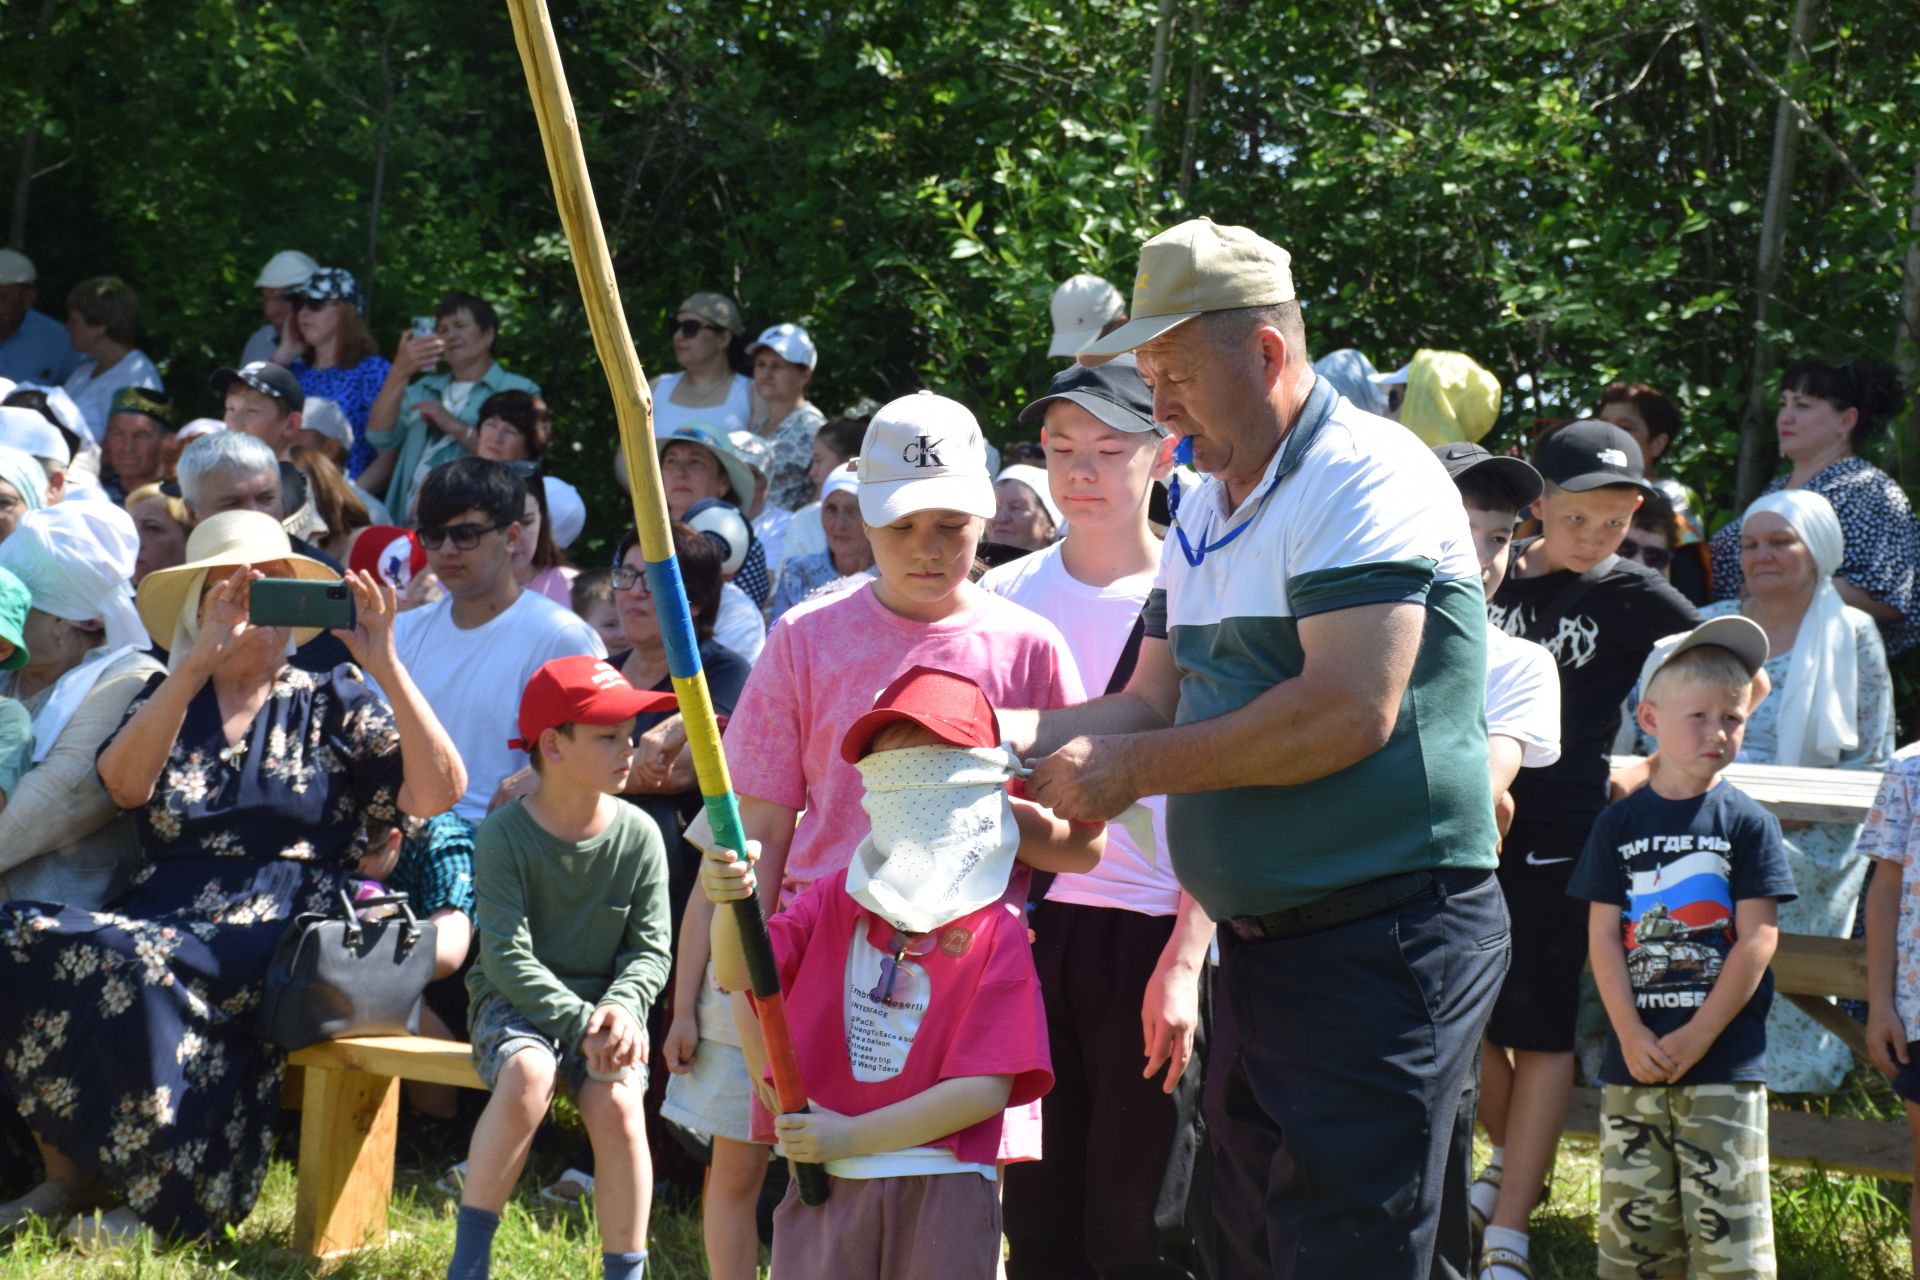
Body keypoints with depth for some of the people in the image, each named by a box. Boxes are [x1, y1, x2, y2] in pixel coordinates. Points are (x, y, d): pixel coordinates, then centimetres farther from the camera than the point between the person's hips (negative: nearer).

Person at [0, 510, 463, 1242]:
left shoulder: (333, 703, 14)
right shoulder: (168, 699, 19)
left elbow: (438, 792, -2)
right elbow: (123, 783, -5)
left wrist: (385, 667, -11)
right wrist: (200, 660, -12)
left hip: (282, 933, -3)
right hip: (163, 917, 3)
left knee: (133, 963, -35)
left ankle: (173, 1204, -21)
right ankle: (66, 1174, -14)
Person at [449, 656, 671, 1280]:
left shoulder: (638, 835, -3)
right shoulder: (504, 833, -11)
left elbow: (651, 949, -1)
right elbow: (508, 955, -17)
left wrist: (621, 1006, -22)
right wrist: (578, 1024, -28)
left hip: (602, 1001, 2)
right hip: (516, 1002, -2)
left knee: (617, 1104, -28)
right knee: (527, 1073, -34)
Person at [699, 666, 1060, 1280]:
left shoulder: (994, 932, -4)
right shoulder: (837, 901, 9)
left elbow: (986, 1088, -11)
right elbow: (738, 974, -5)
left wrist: (853, 1136, -14)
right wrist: (732, 904, -27)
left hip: (940, 1190, -3)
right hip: (824, 1182, 3)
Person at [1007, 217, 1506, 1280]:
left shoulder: (1365, 474, -14)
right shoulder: (1205, 510, 16)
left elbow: (1349, 712, -24)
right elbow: (1155, 703, 20)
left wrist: (1132, 769, -17)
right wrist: (1023, 734, 1)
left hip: (1383, 942, -10)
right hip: (1261, 942, 10)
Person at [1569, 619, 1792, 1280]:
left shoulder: (1748, 823, 0)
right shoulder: (1620, 824, 7)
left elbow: (1758, 940, -4)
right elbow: (1603, 935, 4)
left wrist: (1694, 1039, -10)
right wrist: (1632, 1036, -8)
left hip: (1725, 1060, -3)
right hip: (1634, 1059, 3)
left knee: (1727, 1226, -4)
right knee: (1631, 1220, 6)